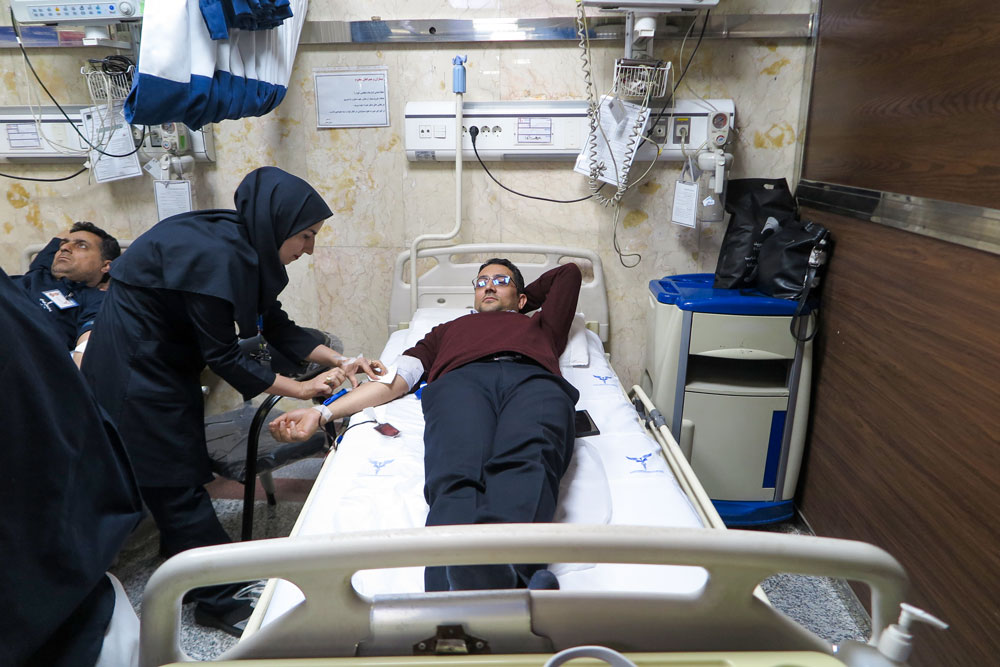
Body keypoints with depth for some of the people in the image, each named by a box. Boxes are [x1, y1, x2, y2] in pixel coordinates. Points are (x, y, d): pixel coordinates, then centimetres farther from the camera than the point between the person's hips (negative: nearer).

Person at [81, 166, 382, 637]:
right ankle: (219, 601, 10)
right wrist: (300, 389, -17)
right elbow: (223, 356, -24)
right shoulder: (215, 256, -31)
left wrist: (338, 360, -4)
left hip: (163, 357, 9)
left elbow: (275, 324, 3)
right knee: (176, 481, -2)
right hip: (136, 364, -9)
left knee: (182, 468, 17)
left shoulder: (246, 248, -4)